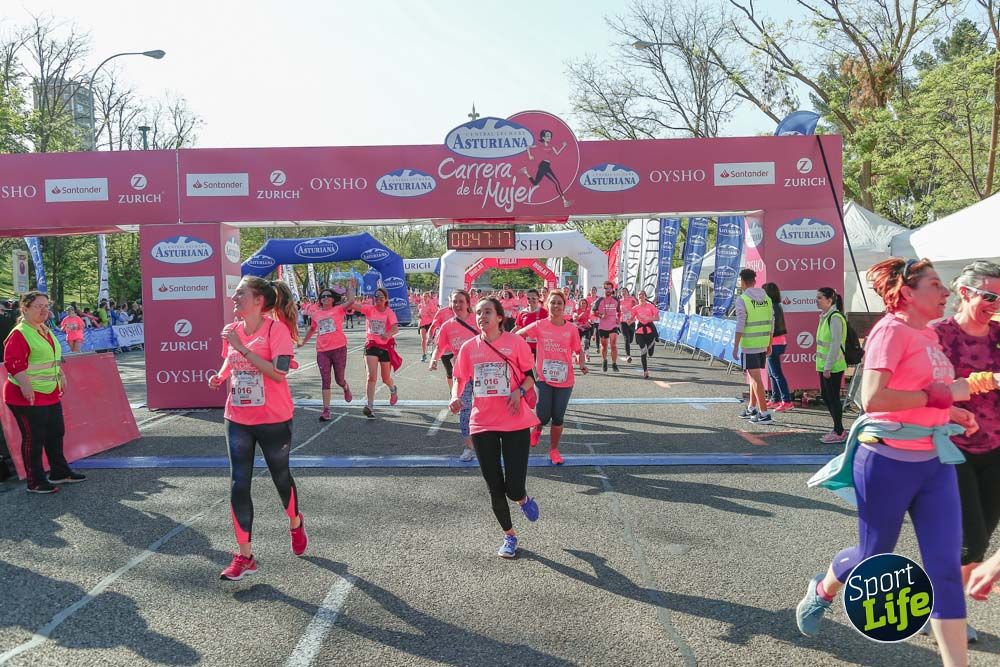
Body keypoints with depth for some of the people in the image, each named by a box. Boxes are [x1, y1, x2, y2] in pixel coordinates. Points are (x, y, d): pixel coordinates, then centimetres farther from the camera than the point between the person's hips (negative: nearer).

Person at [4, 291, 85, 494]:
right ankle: (36, 482, 9)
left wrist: (60, 375, 19)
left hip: (51, 394, 10)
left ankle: (60, 472, 30)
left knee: (56, 433, 17)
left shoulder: (46, 331, 14)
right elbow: (13, 363, -22)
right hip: (29, 397, -10)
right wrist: (25, 386, -28)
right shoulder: (19, 334, -16)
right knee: (34, 439, -1)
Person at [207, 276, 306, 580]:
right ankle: (245, 556, 9)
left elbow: (279, 373, -26)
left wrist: (243, 348, -28)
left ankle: (296, 524, 44)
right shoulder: (232, 331, 2)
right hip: (237, 420, 5)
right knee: (238, 485, -1)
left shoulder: (276, 329, -15)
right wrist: (220, 376, -2)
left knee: (281, 477, 13)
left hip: (274, 420, -4)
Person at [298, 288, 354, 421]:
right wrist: (303, 342, 35)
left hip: (339, 349, -3)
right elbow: (312, 329, 28)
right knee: (325, 380, -2)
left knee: (339, 379, 7)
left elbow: (352, 301, -16)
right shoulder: (316, 314, 11)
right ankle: (326, 410, -1)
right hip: (322, 351, 3)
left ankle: (346, 388, 44)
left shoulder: (338, 309, 1)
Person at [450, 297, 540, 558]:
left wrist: (520, 391, -17)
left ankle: (524, 498, 31)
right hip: (482, 425, 3)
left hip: (515, 424, -3)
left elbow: (530, 376, 3)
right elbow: (460, 379, 11)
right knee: (495, 489, 8)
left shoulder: (515, 342, -4)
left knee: (514, 489, -9)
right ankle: (509, 536, 31)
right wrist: (455, 397, -10)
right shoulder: (469, 347, 4)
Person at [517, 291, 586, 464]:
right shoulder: (539, 325, -4)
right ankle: (537, 429, 29)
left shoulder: (571, 329, -1)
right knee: (543, 416, -9)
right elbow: (517, 335, 8)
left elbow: (578, 351, 7)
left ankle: (554, 450, 28)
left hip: (564, 380, 2)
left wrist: (582, 363, -11)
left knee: (558, 418, 9)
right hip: (544, 378, -1)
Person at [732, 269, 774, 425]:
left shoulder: (742, 299, -11)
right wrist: (769, 344, 19)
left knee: (756, 378, -4)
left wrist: (735, 346, -11)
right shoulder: (766, 298, 9)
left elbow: (740, 325, -15)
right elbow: (771, 323, 11)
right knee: (753, 376, 19)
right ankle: (752, 409, 30)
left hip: (749, 344, -7)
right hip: (763, 343, 7)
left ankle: (764, 414, -5)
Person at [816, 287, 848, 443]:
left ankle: (839, 433, 9)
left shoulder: (835, 318, -17)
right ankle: (838, 429, 26)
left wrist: (828, 366, -22)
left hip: (833, 367, -10)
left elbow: (835, 344, -21)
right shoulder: (825, 316, 13)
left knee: (833, 397, -2)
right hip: (824, 365, 10)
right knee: (825, 396, 15)